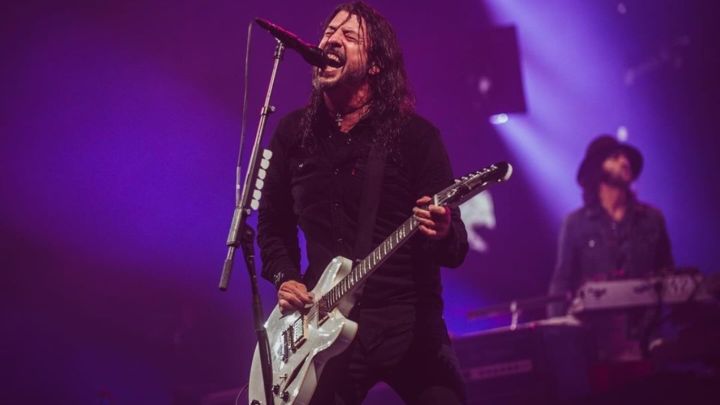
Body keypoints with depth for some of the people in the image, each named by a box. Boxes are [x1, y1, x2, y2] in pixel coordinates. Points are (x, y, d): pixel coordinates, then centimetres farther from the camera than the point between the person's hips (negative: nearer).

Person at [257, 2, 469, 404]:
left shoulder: (416, 135, -4)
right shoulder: (293, 133, 8)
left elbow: (457, 247, -5)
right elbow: (273, 224, 19)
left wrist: (444, 234, -28)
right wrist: (284, 277, 2)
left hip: (407, 320, -2)